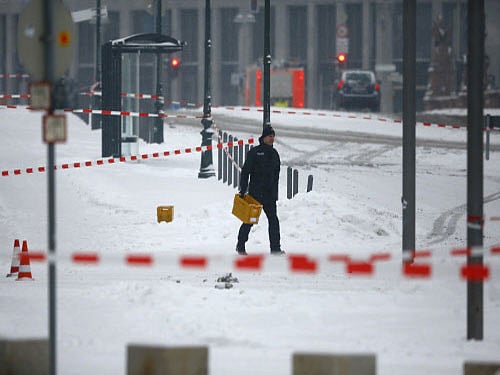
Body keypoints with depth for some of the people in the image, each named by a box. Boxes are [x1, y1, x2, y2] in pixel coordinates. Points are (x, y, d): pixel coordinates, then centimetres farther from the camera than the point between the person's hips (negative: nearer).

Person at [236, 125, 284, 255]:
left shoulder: (274, 154, 11)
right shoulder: (254, 152, -6)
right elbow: (245, 172, -7)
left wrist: (275, 193, 15)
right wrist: (243, 191, -11)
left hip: (269, 194, 5)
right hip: (255, 193, -5)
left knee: (273, 220, -3)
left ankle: (275, 248, -3)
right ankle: (241, 246, 17)